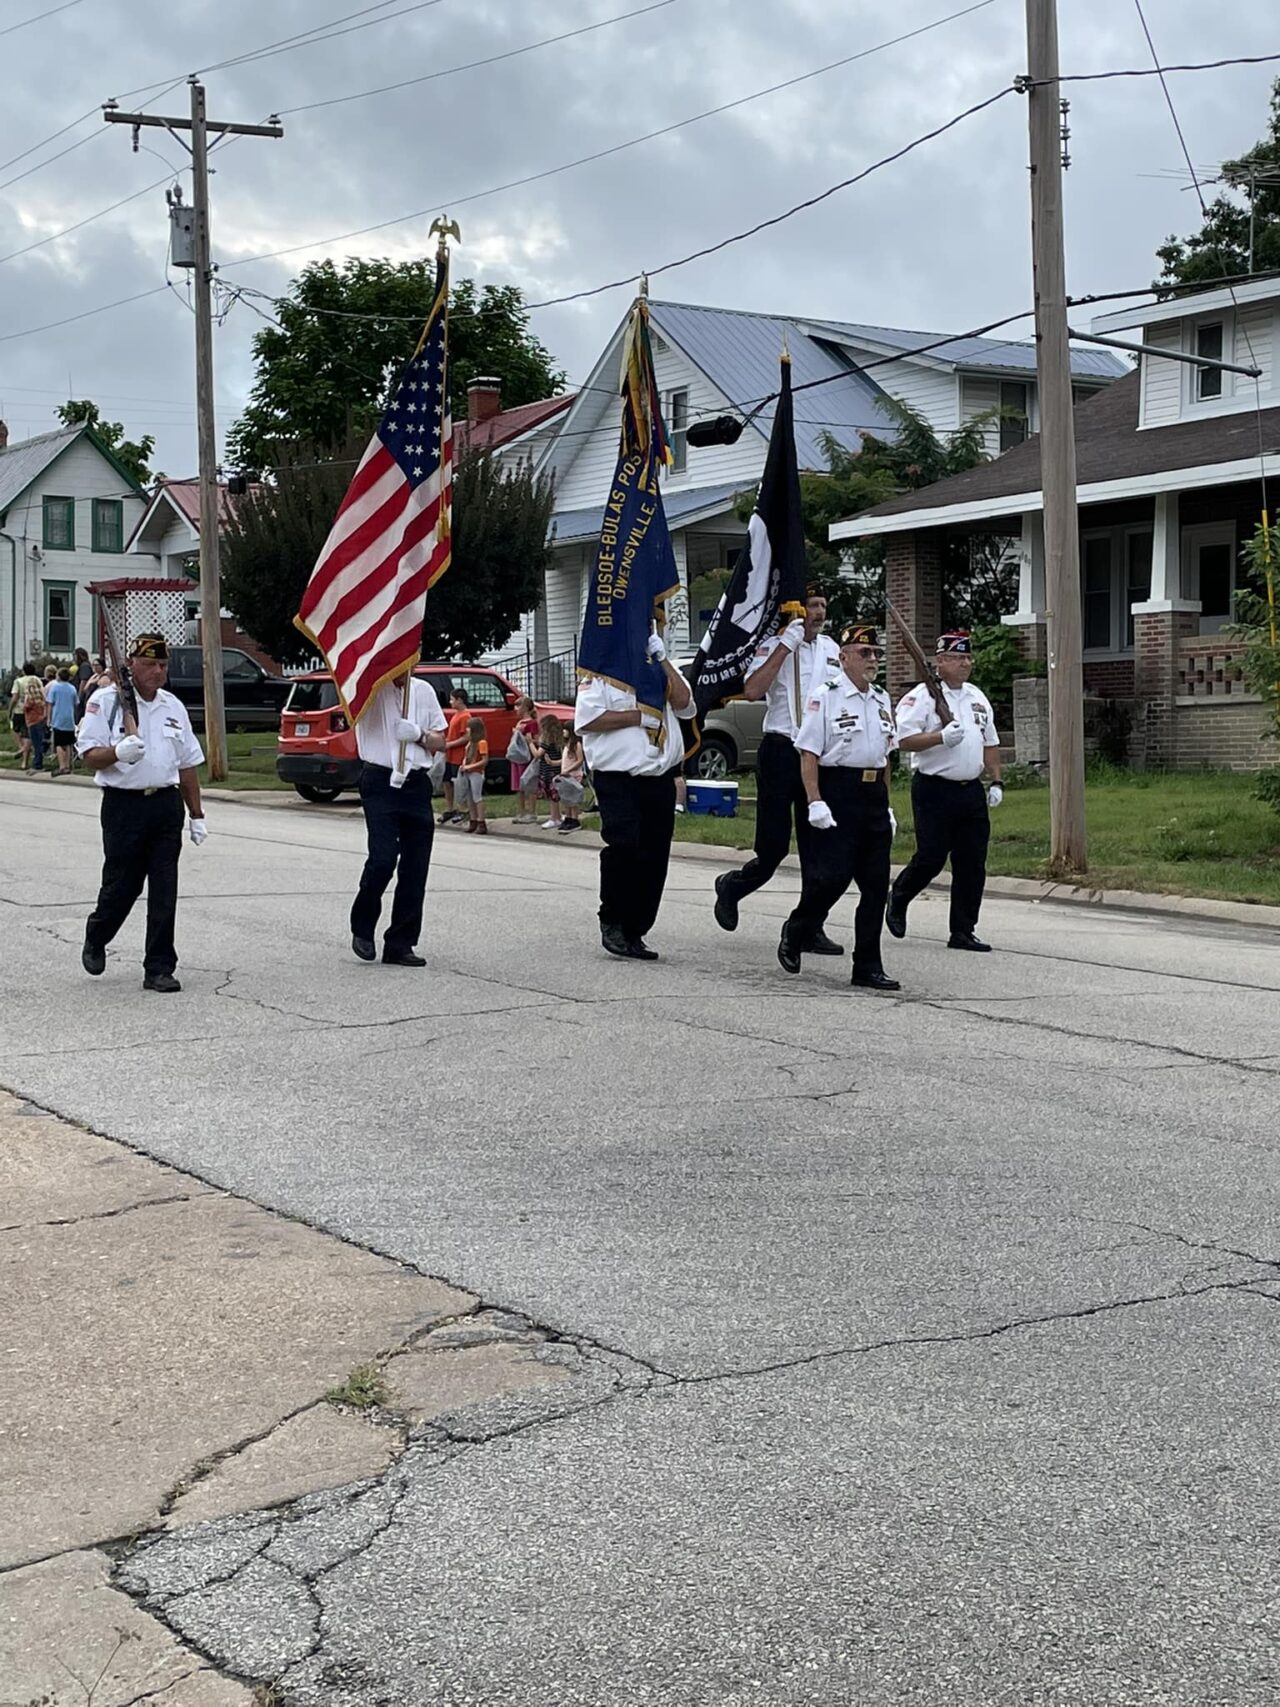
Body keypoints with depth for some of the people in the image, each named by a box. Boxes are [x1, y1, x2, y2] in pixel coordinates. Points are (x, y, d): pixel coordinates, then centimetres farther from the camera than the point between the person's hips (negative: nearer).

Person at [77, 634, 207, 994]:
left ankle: (159, 969, 5)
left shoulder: (173, 707, 15)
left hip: (167, 804, 4)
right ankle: (95, 940, 32)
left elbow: (187, 765, 19)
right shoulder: (106, 701, -1)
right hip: (123, 803, -4)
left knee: (164, 892, 0)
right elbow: (90, 755, -6)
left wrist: (196, 815, 17)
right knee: (121, 884, 2)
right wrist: (117, 753, -27)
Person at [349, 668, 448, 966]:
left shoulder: (424, 691, 14)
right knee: (383, 858, -16)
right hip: (380, 782, -4)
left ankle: (400, 944, 11)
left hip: (417, 785, 4)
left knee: (415, 869, 2)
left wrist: (419, 735, -4)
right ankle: (362, 929, 7)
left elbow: (441, 742, 17)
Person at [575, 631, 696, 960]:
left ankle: (634, 933, 13)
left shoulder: (661, 672, 18)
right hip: (618, 779, -5)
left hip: (660, 780, 5)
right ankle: (612, 922, -2)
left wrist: (663, 659, -2)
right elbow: (587, 720, -10)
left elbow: (683, 704, 1)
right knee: (624, 846, -20)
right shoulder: (600, 674, 4)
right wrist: (639, 716, -10)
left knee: (654, 858, 4)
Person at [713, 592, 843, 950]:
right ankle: (732, 886, 25)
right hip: (781, 750, -5)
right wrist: (786, 646, -21)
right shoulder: (773, 646, -6)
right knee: (773, 847, -4)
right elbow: (752, 690, -23)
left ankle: (812, 930, 9)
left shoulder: (831, 648, 13)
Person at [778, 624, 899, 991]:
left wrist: (886, 806, 19)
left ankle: (868, 967, 9)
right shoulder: (824, 697, -6)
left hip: (874, 796, 7)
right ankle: (794, 934, 16)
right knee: (831, 876, -11)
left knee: (875, 885, 4)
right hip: (837, 796, -7)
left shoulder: (881, 699, 16)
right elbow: (809, 754, -10)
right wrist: (815, 802, -18)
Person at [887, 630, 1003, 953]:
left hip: (972, 790, 7)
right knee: (931, 858, -6)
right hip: (934, 790, -6)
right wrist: (941, 737, -25)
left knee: (972, 864, 3)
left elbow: (990, 744, 22)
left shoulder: (978, 697, 17)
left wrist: (995, 782, 13)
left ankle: (963, 932, 9)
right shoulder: (921, 697, -6)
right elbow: (904, 740, -14)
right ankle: (897, 900, 23)